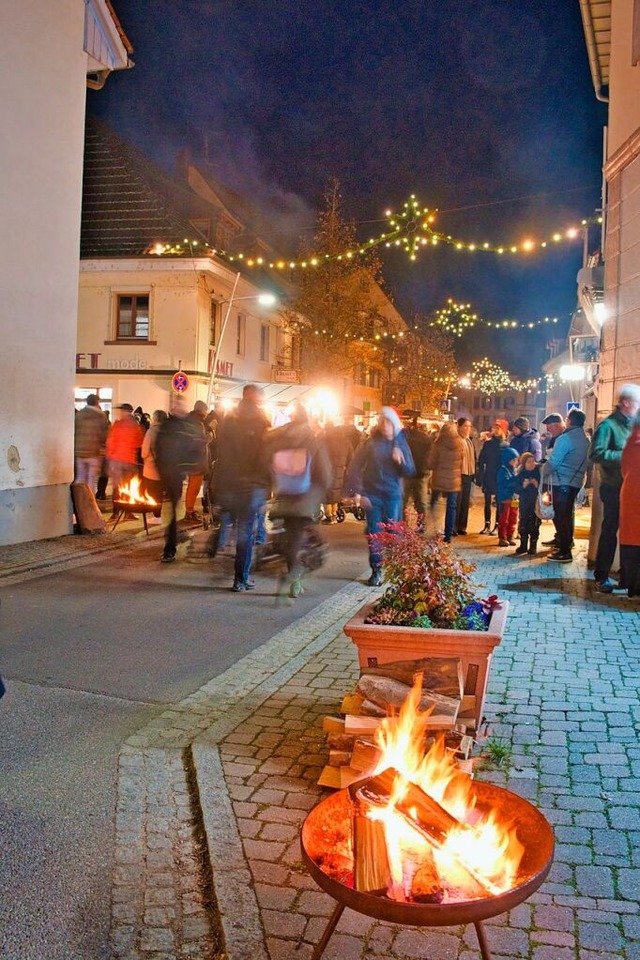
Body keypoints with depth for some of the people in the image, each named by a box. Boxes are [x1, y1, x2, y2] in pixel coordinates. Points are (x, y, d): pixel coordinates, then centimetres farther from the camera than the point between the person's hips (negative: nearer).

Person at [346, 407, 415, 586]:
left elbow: (410, 472, 3)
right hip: (372, 495, -1)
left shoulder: (401, 444, 3)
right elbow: (356, 467, -4)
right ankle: (376, 571, 11)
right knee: (373, 534, 2)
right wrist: (359, 492, -11)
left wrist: (401, 461, -18)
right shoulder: (371, 443, -2)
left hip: (393, 495, 1)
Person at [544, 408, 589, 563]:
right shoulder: (586, 440, 11)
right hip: (576, 482, 8)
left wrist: (543, 473, -3)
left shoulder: (565, 438, -15)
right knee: (568, 515, 17)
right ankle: (565, 546, 26)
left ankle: (564, 552, -3)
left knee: (560, 516, -4)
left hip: (562, 482, -8)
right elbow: (585, 463, 14)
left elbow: (553, 461, -16)